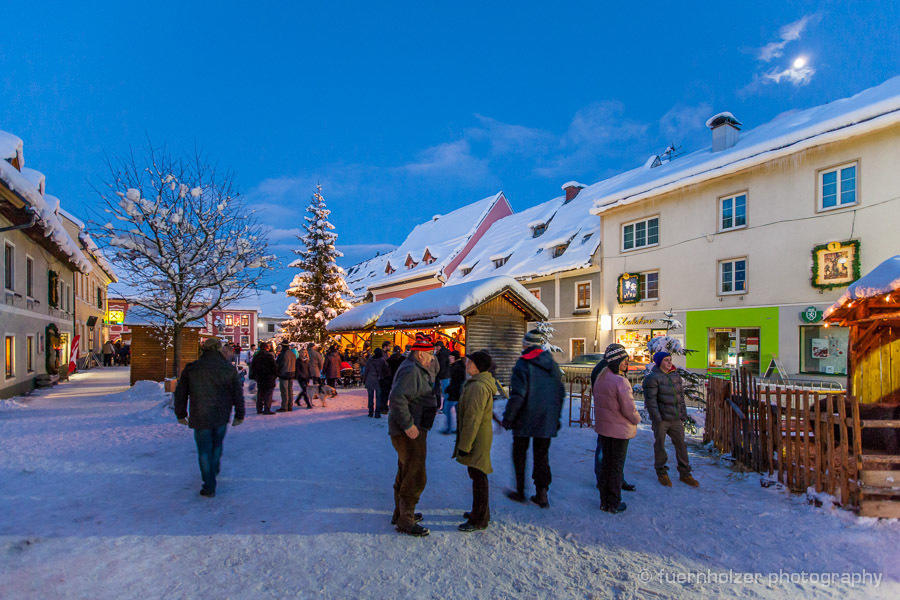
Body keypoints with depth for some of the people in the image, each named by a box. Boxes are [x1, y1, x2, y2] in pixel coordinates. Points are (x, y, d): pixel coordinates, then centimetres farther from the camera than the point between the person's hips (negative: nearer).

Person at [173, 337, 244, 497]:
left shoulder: (191, 368, -3)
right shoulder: (229, 368, -4)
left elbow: (180, 393, 4)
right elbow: (238, 394, -1)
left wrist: (181, 414, 15)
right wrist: (239, 415, 8)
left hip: (200, 417, -1)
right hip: (222, 417, 1)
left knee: (204, 450, 8)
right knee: (217, 444, 23)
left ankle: (209, 487, 8)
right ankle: (214, 470, 41)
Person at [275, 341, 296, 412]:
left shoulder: (282, 354, -15)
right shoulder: (292, 354, 9)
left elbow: (277, 364, -10)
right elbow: (295, 364, 15)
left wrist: (276, 372, 6)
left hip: (284, 374, -7)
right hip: (292, 374, 7)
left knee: (284, 391, -4)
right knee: (290, 390, 11)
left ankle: (284, 407, -2)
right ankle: (290, 406, 15)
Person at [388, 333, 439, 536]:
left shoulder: (417, 369, 12)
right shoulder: (411, 371, -22)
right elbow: (397, 397, -32)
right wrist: (408, 425, -29)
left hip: (412, 431, 11)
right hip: (409, 433, -11)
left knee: (405, 473, 21)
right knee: (415, 478, -3)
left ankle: (400, 514, 35)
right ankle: (405, 521, 9)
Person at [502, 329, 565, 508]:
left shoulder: (523, 365, -14)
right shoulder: (553, 365, 5)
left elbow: (517, 395, -19)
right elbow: (561, 392, 11)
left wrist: (508, 417, -9)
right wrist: (557, 417, 20)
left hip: (525, 421, -5)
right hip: (547, 421, 5)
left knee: (519, 454, 11)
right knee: (542, 455, 14)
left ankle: (520, 492, 18)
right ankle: (542, 493, 13)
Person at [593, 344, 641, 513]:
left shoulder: (599, 378, 4)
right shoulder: (620, 381, -23)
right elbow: (629, 409, -20)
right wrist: (636, 419, 0)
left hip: (602, 428, 7)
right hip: (619, 430, -7)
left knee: (605, 464, 18)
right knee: (616, 467, 7)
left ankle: (604, 501, 28)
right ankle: (614, 504, 19)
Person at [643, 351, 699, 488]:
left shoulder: (676, 375, 11)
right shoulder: (652, 377, -11)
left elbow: (681, 395, 18)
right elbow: (650, 399, -14)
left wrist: (683, 413, 14)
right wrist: (656, 418, -17)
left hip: (676, 419, 6)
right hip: (661, 419, -6)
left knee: (681, 444, 11)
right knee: (660, 446, 6)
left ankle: (684, 474, 25)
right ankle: (661, 473, 21)